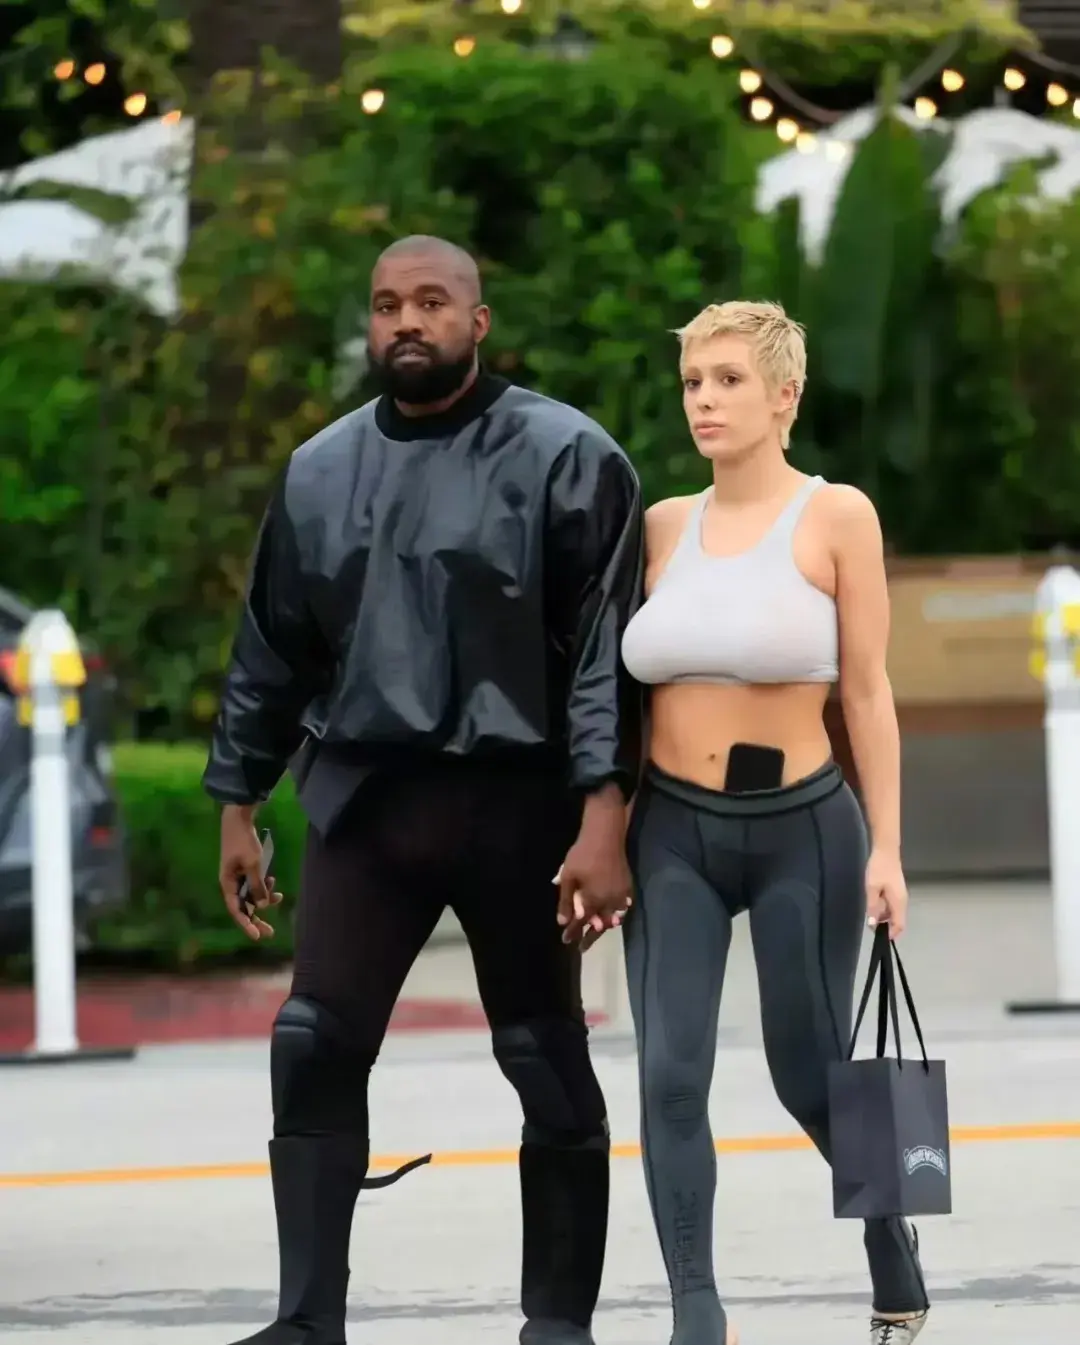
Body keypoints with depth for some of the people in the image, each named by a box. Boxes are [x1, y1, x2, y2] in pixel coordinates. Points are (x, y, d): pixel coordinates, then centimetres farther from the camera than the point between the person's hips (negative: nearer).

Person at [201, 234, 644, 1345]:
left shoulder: (564, 456, -5)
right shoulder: (320, 471, 10)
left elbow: (608, 647, -10)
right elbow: (271, 651, 17)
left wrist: (603, 818, -18)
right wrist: (237, 804, 15)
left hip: (516, 804, -4)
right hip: (365, 796, 4)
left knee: (547, 1068, 4)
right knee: (313, 1050, -5)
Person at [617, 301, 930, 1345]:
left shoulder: (836, 517, -4)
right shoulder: (662, 525, 6)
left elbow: (867, 692, -5)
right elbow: (626, 691, 10)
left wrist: (886, 847, -9)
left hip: (801, 827, -3)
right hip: (672, 830, 3)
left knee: (811, 1077, 7)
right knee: (670, 1076, -8)